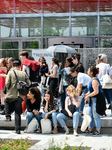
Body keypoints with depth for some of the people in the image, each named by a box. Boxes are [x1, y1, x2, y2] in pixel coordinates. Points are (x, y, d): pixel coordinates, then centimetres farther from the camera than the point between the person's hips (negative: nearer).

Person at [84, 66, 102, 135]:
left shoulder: (94, 81, -21)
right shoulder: (92, 80, 12)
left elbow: (96, 92, -27)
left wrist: (88, 96, -18)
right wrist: (87, 94, 8)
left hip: (96, 100, -11)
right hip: (92, 100, 11)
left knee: (96, 115, -2)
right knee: (90, 115, 15)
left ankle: (98, 131, 8)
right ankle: (90, 129, 25)